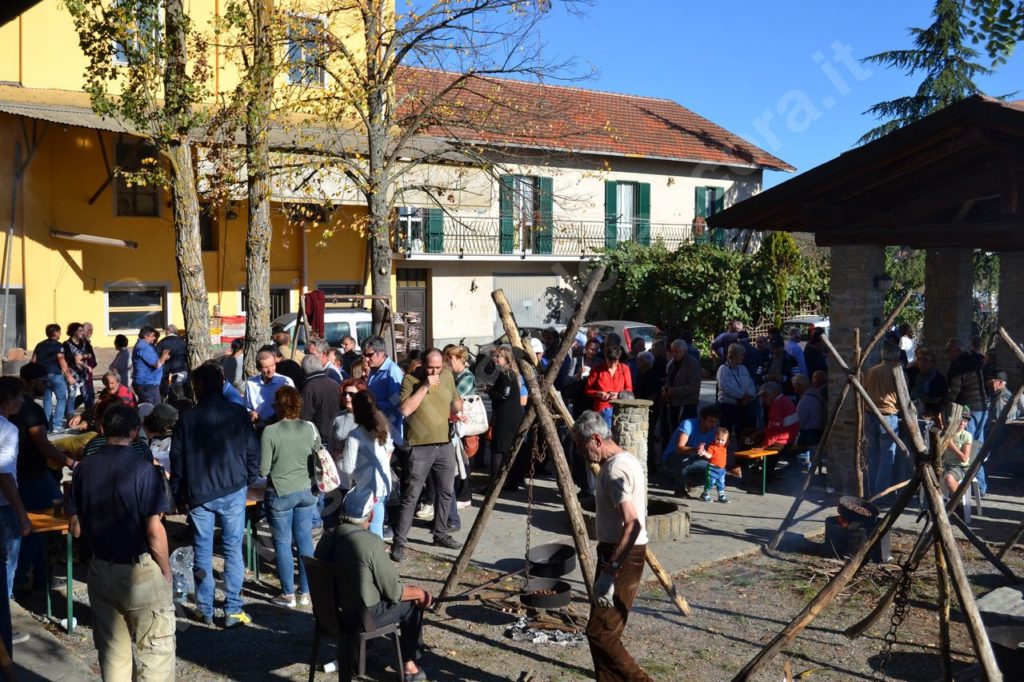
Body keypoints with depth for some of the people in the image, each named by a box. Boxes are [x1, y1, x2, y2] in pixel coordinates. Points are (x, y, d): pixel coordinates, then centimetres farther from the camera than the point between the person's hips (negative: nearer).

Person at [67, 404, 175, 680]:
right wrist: (166, 570, -4)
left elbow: (76, 529, 4)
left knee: (112, 649, 16)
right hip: (140, 571, -5)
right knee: (157, 648, 5)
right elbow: (154, 531, -17)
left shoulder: (84, 469, -1)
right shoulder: (143, 470, -16)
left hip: (101, 570, 5)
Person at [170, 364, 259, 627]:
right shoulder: (238, 413, -2)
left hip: (198, 494, 0)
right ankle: (233, 610, 4)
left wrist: (178, 494, 9)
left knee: (202, 551, 10)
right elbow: (253, 451, 1)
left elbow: (177, 460, 0)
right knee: (233, 549, 5)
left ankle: (205, 610, 15)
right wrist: (248, 480, 14)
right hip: (233, 491, 0)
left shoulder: (186, 418, -3)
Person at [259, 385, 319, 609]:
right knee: (305, 540, 12)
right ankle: (306, 592, 19)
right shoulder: (310, 428, -4)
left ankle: (288, 594, 15)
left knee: (282, 543, 9)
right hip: (306, 491, 4)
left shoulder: (270, 432, -15)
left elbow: (263, 470, -12)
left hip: (280, 494, -4)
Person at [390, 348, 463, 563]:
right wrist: (425, 387, -24)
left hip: (444, 444, 6)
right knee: (411, 496, -6)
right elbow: (405, 409, -22)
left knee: (446, 492, 16)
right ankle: (399, 542, 0)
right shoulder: (410, 379, -10)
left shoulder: (447, 376, 7)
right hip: (420, 447, -6)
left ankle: (441, 534, 31)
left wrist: (458, 411, 5)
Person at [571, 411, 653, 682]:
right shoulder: (626, 460, 11)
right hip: (622, 554, 10)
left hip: (621, 557, -10)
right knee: (604, 630, 13)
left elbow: (632, 524, -28)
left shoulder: (615, 469, -20)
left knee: (600, 632, -7)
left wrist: (609, 573, -29)